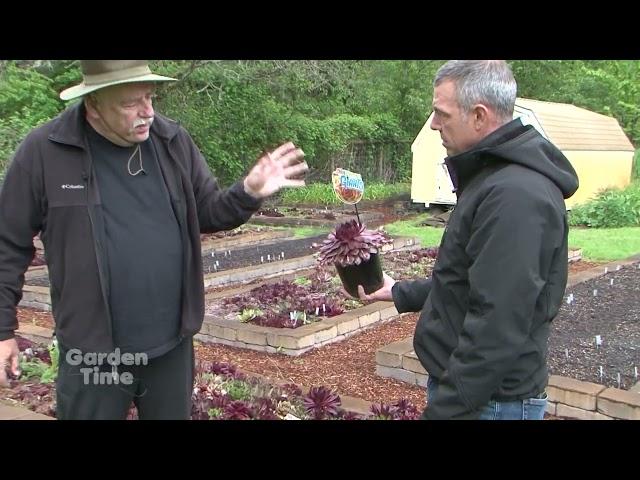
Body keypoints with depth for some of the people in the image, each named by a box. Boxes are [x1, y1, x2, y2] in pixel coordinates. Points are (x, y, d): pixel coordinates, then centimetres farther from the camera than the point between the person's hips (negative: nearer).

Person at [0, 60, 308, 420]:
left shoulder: (174, 141, -2)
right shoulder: (44, 151, -11)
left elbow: (207, 213, 8)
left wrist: (249, 194, -12)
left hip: (172, 345, 3)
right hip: (92, 351, -3)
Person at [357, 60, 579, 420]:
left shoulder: (515, 195, -26)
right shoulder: (493, 178, 10)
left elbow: (498, 326, -29)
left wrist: (446, 410, -26)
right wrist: (401, 293, 20)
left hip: (490, 400, -10)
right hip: (464, 383, 10)